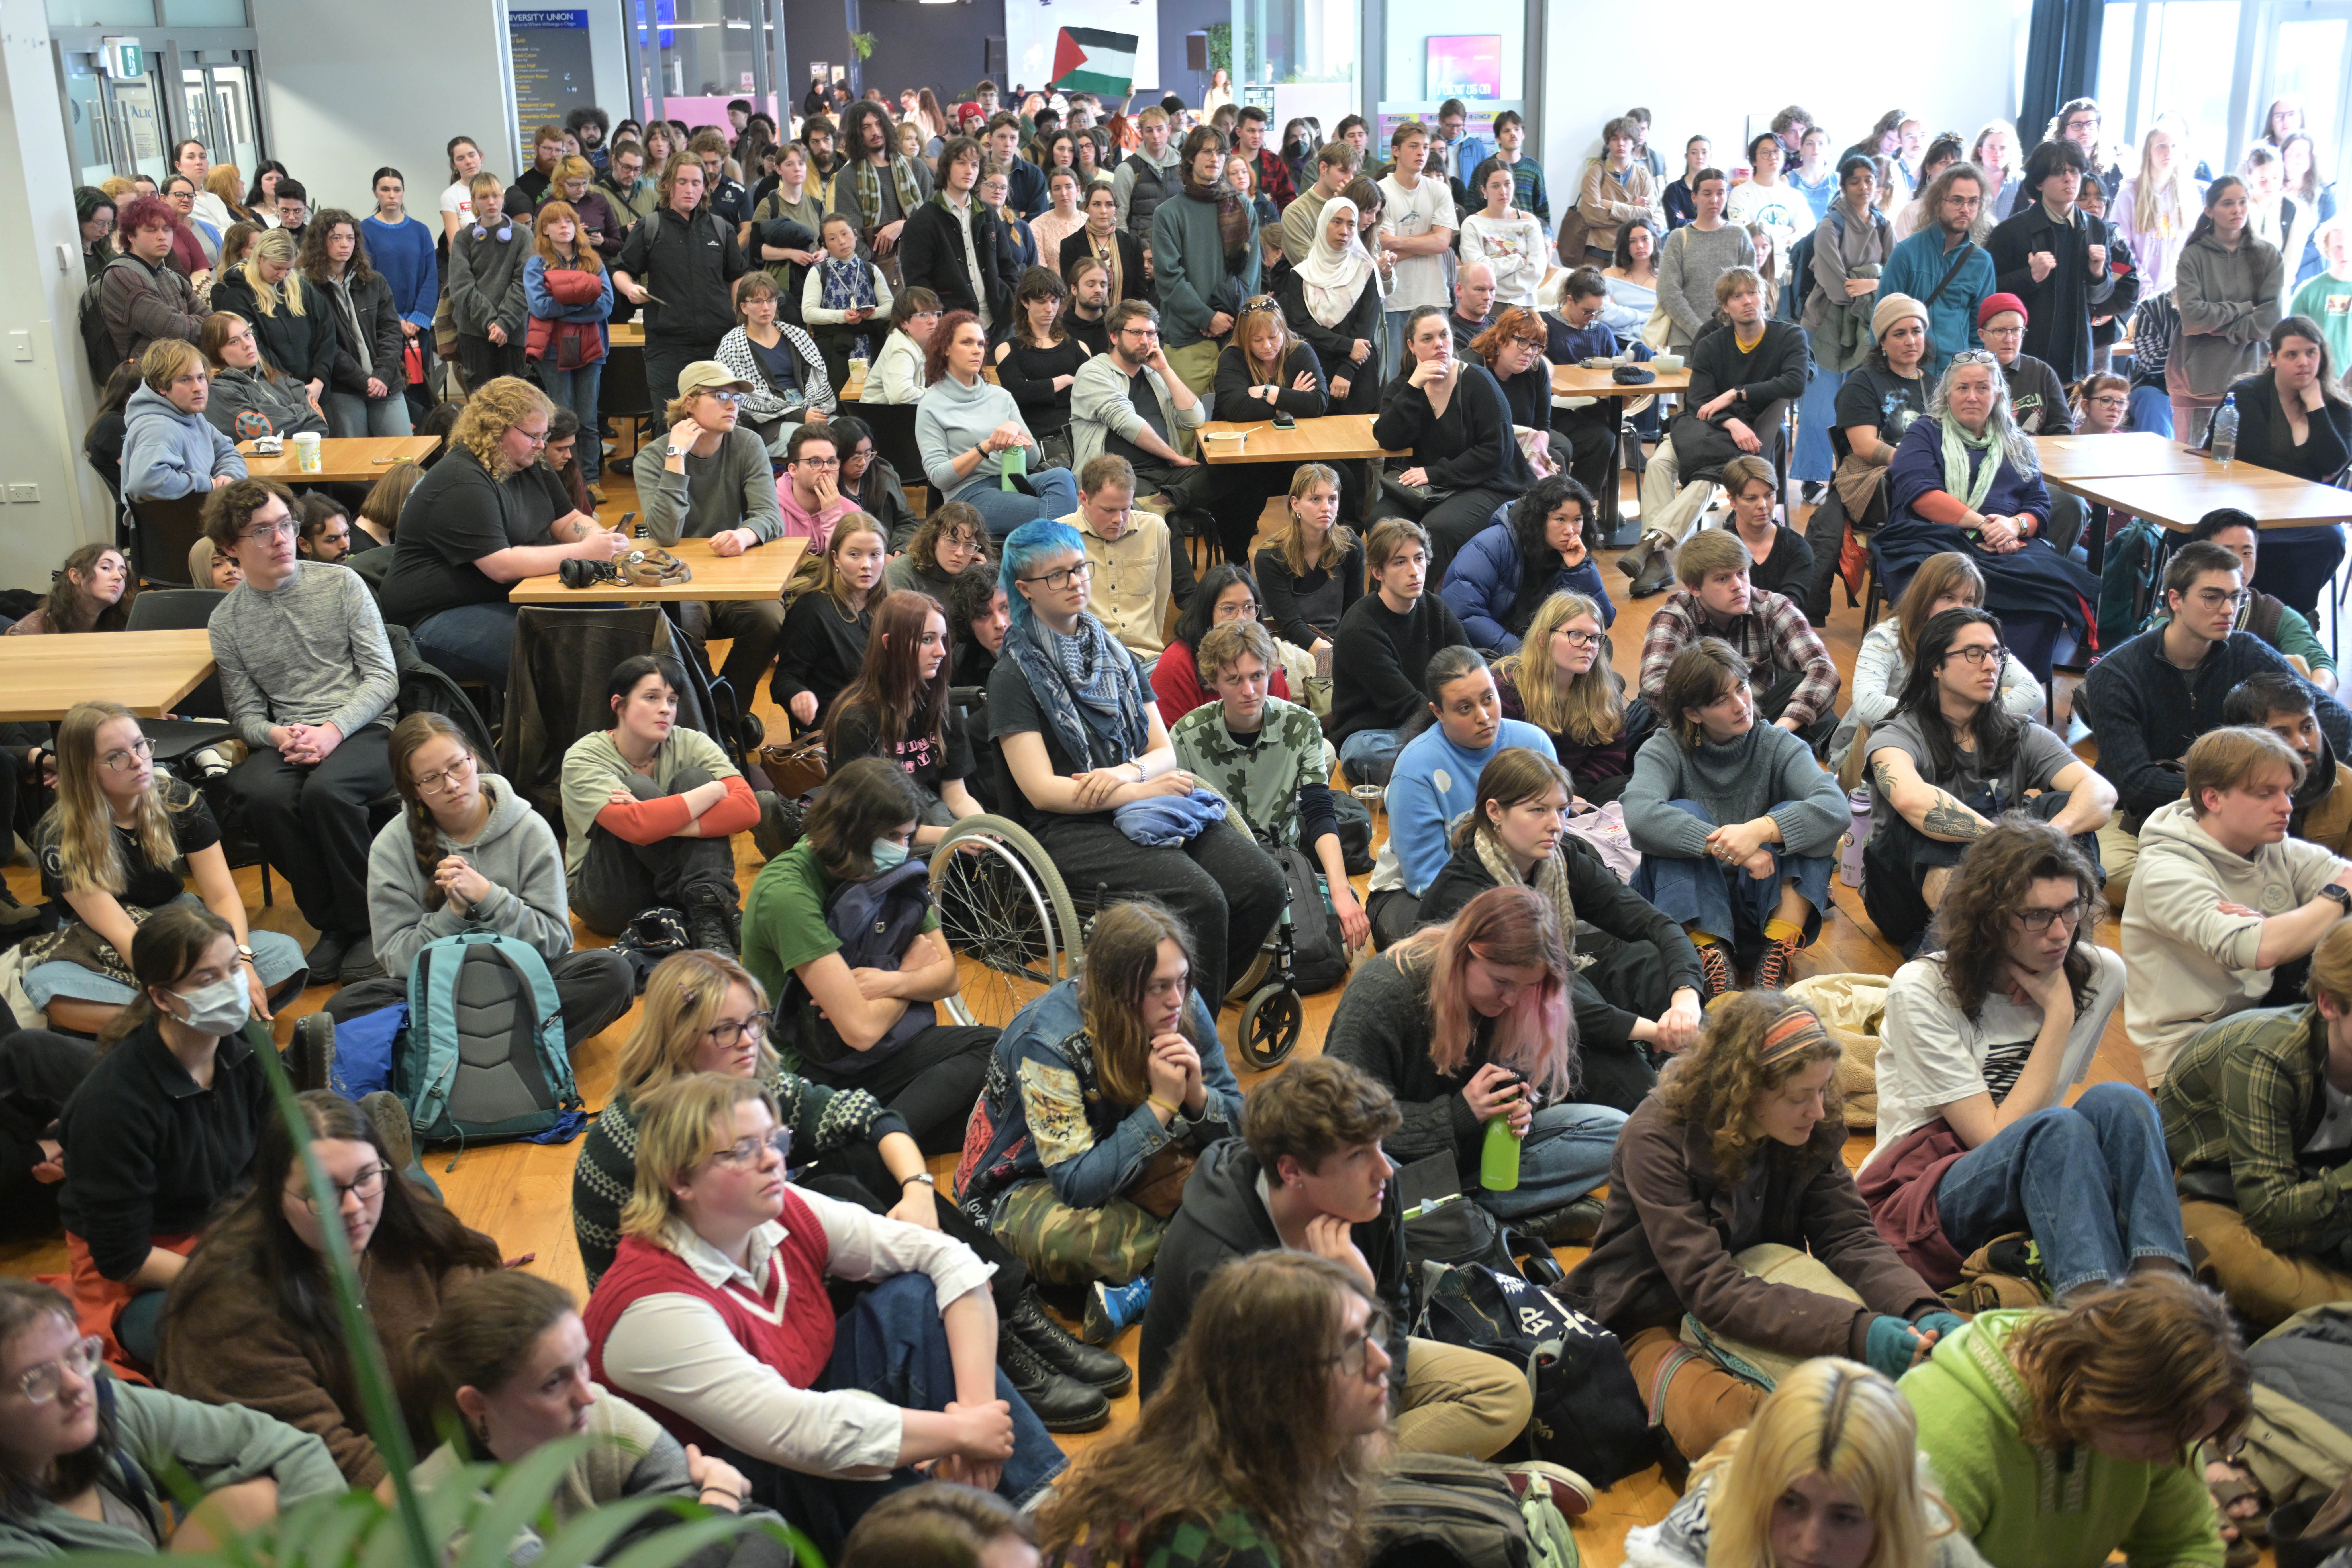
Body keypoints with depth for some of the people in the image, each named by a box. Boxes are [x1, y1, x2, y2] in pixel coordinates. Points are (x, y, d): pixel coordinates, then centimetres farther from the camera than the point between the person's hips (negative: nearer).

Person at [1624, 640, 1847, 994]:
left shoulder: (1777, 746, -2)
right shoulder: (1665, 750, -6)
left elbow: (1837, 808, -21)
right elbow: (1639, 814, -29)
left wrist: (1761, 830, -37)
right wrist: (1729, 849, -35)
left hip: (1764, 905, 1)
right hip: (1688, 905, -1)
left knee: (1792, 817, -21)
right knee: (1684, 815, -25)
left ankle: (1775, 964, -29)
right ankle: (1711, 961, -33)